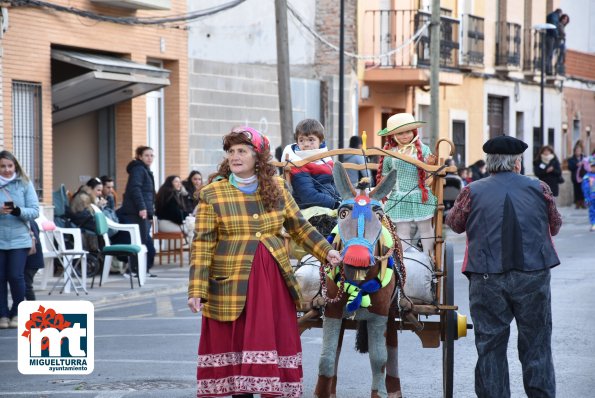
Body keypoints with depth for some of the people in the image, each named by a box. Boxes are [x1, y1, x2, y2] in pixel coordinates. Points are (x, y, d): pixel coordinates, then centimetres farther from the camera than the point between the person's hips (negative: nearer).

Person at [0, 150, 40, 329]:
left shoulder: (25, 184, 1)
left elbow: (35, 211, -3)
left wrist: (19, 211, -21)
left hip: (19, 239, -1)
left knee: (16, 276, -6)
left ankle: (17, 313, 12)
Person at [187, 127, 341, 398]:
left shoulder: (276, 188, 7)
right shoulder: (212, 194, -2)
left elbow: (299, 226, 15)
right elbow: (202, 244, -6)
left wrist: (325, 251, 3)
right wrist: (197, 291, -12)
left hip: (274, 282, 3)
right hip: (232, 284, -3)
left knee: (275, 342, 4)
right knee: (236, 343, 1)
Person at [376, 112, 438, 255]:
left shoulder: (422, 149, 1)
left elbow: (428, 174, 3)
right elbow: (384, 175, 12)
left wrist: (430, 164, -17)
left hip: (420, 196, 0)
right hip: (399, 199, 0)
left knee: (425, 229, 7)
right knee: (402, 231, 3)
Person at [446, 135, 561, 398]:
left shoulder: (473, 192, -2)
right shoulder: (539, 189, 2)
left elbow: (455, 224, 14)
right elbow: (555, 226, 15)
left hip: (487, 281, 0)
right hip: (533, 278, 1)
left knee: (490, 348, 8)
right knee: (536, 346, 10)